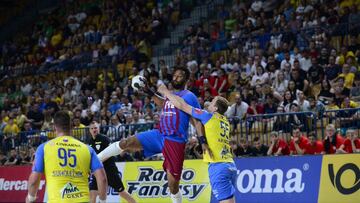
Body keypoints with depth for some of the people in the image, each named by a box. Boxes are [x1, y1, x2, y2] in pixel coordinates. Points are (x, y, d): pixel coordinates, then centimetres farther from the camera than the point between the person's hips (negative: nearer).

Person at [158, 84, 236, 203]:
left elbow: (182, 105, 2)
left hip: (218, 166, -8)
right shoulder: (224, 121, 17)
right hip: (229, 165, 8)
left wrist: (165, 92, 13)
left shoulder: (209, 116, -3)